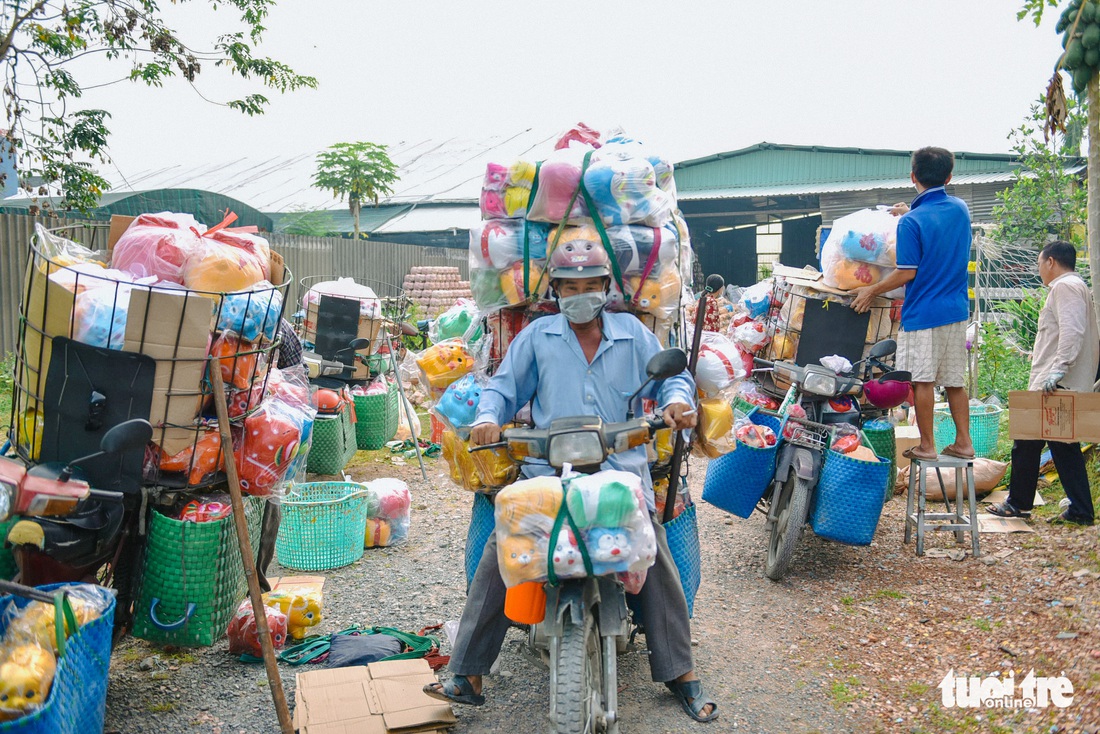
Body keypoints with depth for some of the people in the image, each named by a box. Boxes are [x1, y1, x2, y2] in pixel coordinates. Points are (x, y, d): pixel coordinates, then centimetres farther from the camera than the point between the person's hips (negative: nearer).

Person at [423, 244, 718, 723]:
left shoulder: (631, 332, 15)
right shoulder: (537, 335, 14)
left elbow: (672, 373, 17)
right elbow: (504, 386, 14)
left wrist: (677, 399, -6)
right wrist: (487, 417, -7)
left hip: (622, 466, 0)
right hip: (549, 471, 0)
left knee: (657, 561, -10)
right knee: (497, 557, -12)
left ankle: (680, 672, 8)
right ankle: (467, 675, -2)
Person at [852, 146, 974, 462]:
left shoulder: (911, 222, -14)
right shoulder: (960, 209, 6)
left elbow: (907, 273, -14)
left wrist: (871, 291, -3)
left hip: (923, 313, -7)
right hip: (957, 310, 7)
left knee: (923, 381, 2)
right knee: (955, 381, 13)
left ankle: (927, 446, 8)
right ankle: (963, 443, 17)